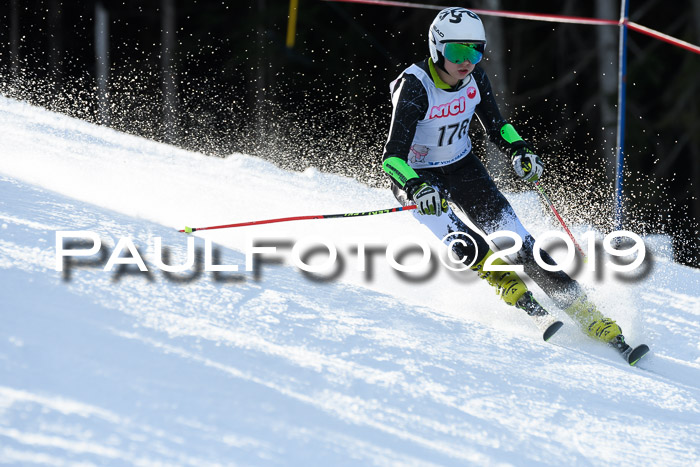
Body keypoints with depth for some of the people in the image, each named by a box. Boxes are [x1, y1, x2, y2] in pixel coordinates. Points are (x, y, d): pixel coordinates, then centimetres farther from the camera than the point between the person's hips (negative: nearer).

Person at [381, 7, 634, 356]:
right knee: (466, 246, -29)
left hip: (462, 168, 4)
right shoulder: (414, 86, -28)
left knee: (513, 239, -11)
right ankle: (532, 310, -21)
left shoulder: (474, 77, -11)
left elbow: (495, 126, 5)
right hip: (417, 178, -3)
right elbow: (393, 155, -33)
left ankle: (593, 320, -13)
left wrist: (519, 152, -15)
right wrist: (416, 188, -51)